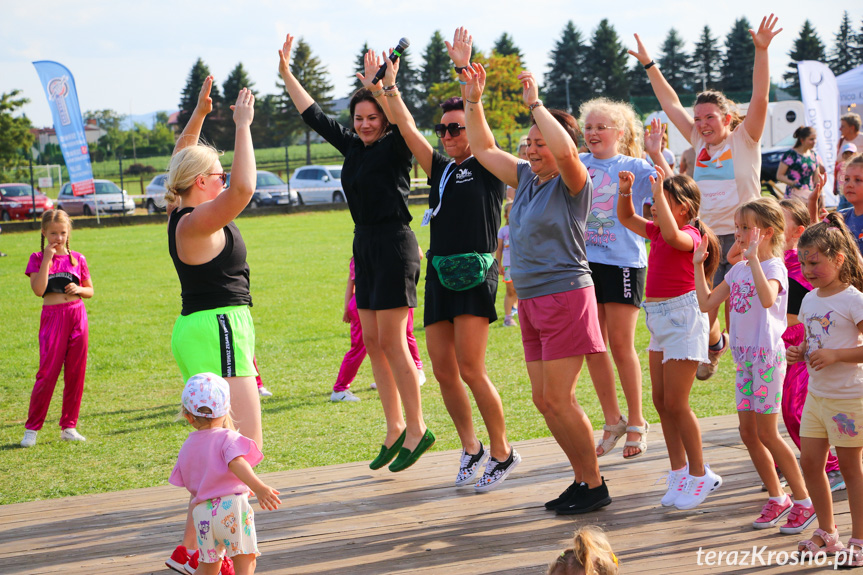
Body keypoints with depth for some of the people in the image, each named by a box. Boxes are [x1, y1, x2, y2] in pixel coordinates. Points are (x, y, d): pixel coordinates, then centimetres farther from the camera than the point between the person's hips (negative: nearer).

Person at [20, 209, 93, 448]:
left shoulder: (77, 259, 8)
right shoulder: (38, 258, 1)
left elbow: (90, 290, 15)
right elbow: (38, 289, -13)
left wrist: (79, 289, -7)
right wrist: (47, 259, -13)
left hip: (78, 316, 3)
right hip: (52, 317, -3)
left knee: (76, 374, 4)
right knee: (47, 373, -7)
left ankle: (68, 426, 15)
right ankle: (32, 428, 3)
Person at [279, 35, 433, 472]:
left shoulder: (394, 148, -8)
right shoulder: (352, 147, 11)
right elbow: (314, 116, 17)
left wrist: (378, 87, -38)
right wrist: (285, 72, 17)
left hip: (394, 245, -8)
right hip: (365, 246, 8)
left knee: (391, 342, -7)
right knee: (372, 341, 9)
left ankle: (416, 429, 1)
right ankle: (395, 427, 16)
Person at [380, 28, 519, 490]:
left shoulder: (488, 168, 1)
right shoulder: (440, 170, 16)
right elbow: (407, 129, 10)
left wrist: (465, 69, -18)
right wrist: (388, 86, 0)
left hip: (476, 273, -7)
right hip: (439, 274, 7)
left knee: (470, 369, -12)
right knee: (443, 371, 5)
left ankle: (501, 451, 2)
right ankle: (470, 448, 20)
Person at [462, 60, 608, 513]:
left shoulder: (572, 183, -9)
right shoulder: (526, 178, 13)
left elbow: (566, 151, -31)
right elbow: (484, 149, 21)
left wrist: (534, 104, -23)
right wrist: (473, 101, 10)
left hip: (565, 296, -8)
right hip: (530, 301, 8)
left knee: (559, 399, -9)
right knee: (543, 400, 9)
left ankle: (595, 487, 1)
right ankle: (582, 478, 20)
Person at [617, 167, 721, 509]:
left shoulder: (690, 235, -14)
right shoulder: (656, 232, 11)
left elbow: (672, 235, -37)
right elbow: (626, 218, 22)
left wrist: (658, 191, -31)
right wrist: (625, 190, 4)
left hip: (683, 317, -9)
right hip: (659, 320, 9)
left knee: (675, 403, -7)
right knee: (661, 402, 10)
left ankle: (700, 474, 4)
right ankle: (679, 471, 19)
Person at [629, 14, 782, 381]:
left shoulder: (744, 140, 0)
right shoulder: (699, 142, 12)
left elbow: (760, 97, -12)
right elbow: (671, 104, 19)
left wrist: (761, 50, -22)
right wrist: (649, 65, 19)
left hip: (741, 237, -5)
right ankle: (713, 344, 31)